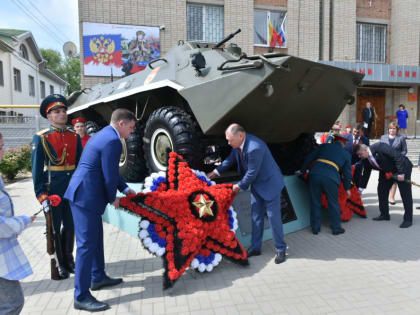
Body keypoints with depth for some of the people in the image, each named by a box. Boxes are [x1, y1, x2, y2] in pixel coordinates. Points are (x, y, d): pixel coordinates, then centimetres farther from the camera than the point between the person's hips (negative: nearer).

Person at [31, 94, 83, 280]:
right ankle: (58, 264, 24)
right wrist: (41, 196, -10)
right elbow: (36, 169, -6)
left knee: (70, 226, 14)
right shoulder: (41, 138, -5)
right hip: (53, 189, -4)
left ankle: (68, 259, 32)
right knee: (54, 228, 8)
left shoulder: (75, 137, 7)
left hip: (73, 188, 4)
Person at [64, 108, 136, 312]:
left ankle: (98, 277, 36)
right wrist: (113, 198, -1)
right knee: (87, 244, -3)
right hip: (86, 196, -11)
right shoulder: (112, 141, -18)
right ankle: (81, 296, 8)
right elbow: (109, 175, -18)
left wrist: (125, 189, 18)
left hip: (83, 193, 11)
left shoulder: (102, 135, 16)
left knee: (96, 238, 21)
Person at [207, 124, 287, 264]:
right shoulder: (238, 144, -7)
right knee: (256, 217, 13)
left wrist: (240, 186, -11)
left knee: (274, 217, 1)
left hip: (269, 184, -8)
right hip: (256, 185, 8)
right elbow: (231, 159, 10)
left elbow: (252, 173, -26)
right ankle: (255, 248, 26)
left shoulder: (255, 148, -34)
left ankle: (281, 250, 19)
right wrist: (216, 172, 4)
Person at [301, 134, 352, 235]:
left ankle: (315, 228, 24)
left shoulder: (324, 146, 23)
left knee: (315, 202, 13)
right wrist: (347, 188, 35)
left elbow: (309, 158, 19)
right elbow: (347, 173, 24)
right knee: (333, 204, 15)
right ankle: (336, 228, 26)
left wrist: (303, 171, 29)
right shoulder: (346, 154, 21)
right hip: (330, 177, -1)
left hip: (315, 174, 2)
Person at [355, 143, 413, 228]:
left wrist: (401, 172, -30)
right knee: (381, 190, 3)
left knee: (405, 193, -5)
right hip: (386, 172, 7)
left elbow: (397, 156, -29)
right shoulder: (365, 160, -6)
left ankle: (408, 219, 3)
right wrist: (360, 188, 7)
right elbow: (366, 174, 5)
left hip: (402, 168, -7)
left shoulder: (379, 147, -30)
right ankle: (384, 215, 16)